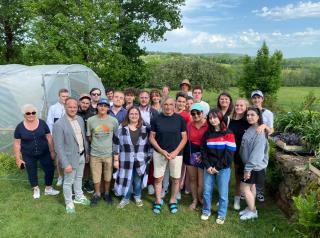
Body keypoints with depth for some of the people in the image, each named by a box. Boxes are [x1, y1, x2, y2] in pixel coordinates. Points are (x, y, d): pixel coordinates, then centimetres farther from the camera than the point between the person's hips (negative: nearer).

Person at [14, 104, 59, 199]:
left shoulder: (42, 123, -8)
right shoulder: (20, 127, -9)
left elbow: (49, 138, -1)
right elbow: (17, 144, -3)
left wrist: (52, 151, 0)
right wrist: (18, 158, -3)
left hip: (44, 153, 1)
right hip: (28, 156, 0)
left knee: (50, 169, 5)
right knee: (32, 173, 15)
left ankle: (48, 189, 28)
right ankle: (36, 189, 40)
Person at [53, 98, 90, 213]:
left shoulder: (80, 119, -1)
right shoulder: (59, 124, -21)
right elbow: (58, 147, -20)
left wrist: (86, 152, 12)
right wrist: (66, 164, -21)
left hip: (81, 155, 6)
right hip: (70, 157, -6)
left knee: (79, 178, 24)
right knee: (68, 182, 12)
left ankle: (79, 197, 44)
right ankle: (69, 203, 33)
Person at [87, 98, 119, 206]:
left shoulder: (113, 120, -6)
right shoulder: (90, 120, -6)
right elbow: (89, 136, 6)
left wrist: (108, 144, 6)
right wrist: (96, 144, 7)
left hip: (109, 153, 0)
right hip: (95, 154, 0)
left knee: (108, 177, 15)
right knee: (96, 177, 12)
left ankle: (107, 193, 37)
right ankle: (97, 194, 35)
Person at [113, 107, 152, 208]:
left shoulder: (145, 129, -1)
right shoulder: (121, 128, -4)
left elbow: (149, 145, 4)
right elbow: (116, 145, -1)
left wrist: (148, 159, 3)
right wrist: (116, 160, -3)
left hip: (140, 161, 1)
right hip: (126, 161, -1)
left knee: (138, 180, 15)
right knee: (127, 180, 8)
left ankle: (137, 197, 39)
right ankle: (125, 198, 32)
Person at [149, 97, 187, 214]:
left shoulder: (180, 119, -3)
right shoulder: (156, 119, -3)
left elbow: (184, 138, -1)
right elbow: (151, 137, -1)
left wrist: (175, 152, -12)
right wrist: (162, 151, -12)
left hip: (176, 153, 0)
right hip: (159, 153, 0)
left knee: (175, 179, 9)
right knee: (158, 178, 6)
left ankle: (173, 201, 29)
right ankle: (158, 201, 26)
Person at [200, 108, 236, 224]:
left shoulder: (228, 133, -5)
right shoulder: (207, 133, 7)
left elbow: (229, 153, -9)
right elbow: (203, 150, 6)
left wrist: (218, 167, -11)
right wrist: (208, 166, -7)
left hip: (223, 168, -3)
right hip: (209, 168, 3)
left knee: (223, 193, 5)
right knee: (206, 191, 9)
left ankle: (221, 215, 25)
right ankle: (206, 211, 30)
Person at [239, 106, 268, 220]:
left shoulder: (259, 132, -22)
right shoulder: (249, 129, 4)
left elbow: (257, 153, -24)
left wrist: (248, 169, -22)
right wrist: (247, 167, 10)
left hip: (255, 166, -8)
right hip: (249, 164, 8)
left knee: (244, 187, 0)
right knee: (251, 186, 18)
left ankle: (253, 211, 17)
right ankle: (251, 208, 33)